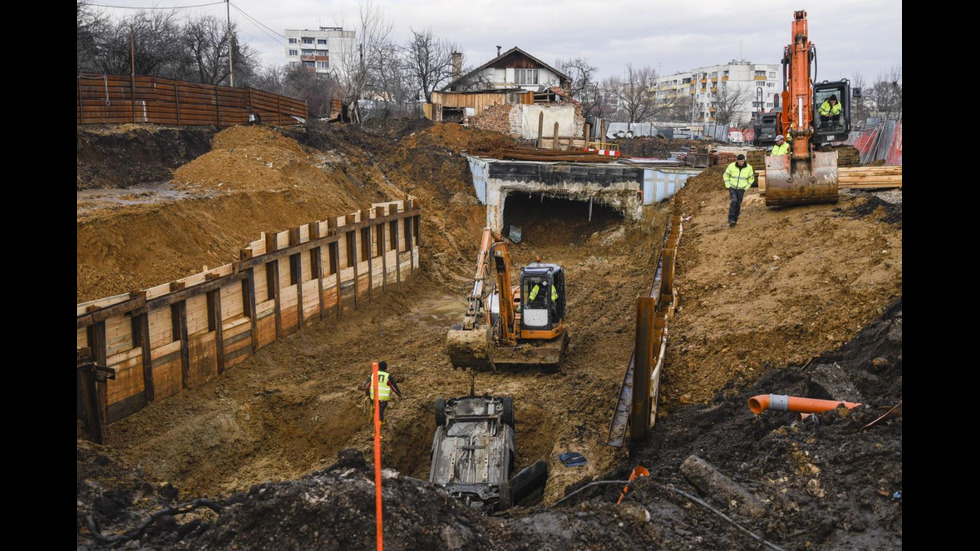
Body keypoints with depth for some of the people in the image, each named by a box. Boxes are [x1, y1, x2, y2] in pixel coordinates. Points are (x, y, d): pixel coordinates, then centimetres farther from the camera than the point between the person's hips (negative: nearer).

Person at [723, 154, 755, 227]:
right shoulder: (732, 166, -12)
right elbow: (726, 176, 2)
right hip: (732, 187, -2)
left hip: (741, 189, 2)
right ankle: (731, 220, -21)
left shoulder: (749, 168, -10)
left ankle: (734, 220, 18)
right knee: (734, 201, -24)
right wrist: (728, 186, -3)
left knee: (738, 205, -1)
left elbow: (751, 178, 6)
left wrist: (745, 188, 1)